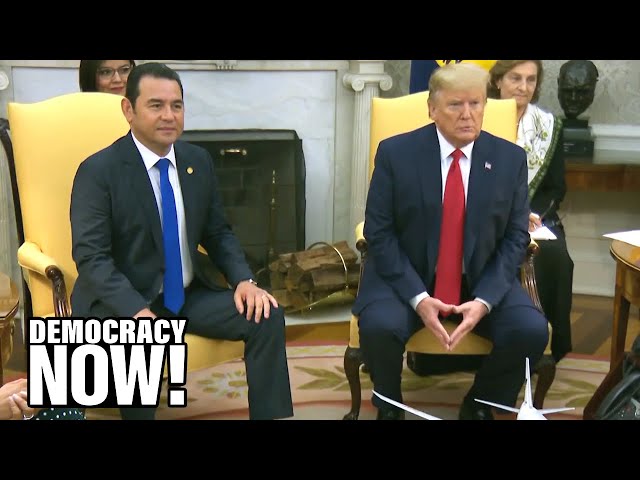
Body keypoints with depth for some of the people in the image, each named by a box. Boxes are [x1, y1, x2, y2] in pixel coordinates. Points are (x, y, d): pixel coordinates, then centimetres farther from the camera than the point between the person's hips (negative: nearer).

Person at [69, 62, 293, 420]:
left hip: (189, 295, 5)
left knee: (267, 317, -12)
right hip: (121, 303, -5)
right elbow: (91, 257, -18)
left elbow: (218, 233, 12)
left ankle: (269, 416, 0)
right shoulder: (98, 170, -12)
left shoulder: (199, 161, 5)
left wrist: (244, 280, -7)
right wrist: (138, 310, -32)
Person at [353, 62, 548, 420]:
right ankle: (389, 406, 3)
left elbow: (516, 238, -1)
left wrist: (484, 300, -17)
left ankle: (480, 406, 9)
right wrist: (418, 297, -20)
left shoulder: (511, 158, -1)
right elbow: (379, 233, -8)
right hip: (407, 278, -2)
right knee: (379, 326, -30)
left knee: (532, 331, -21)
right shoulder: (396, 152, -7)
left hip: (483, 281, 2)